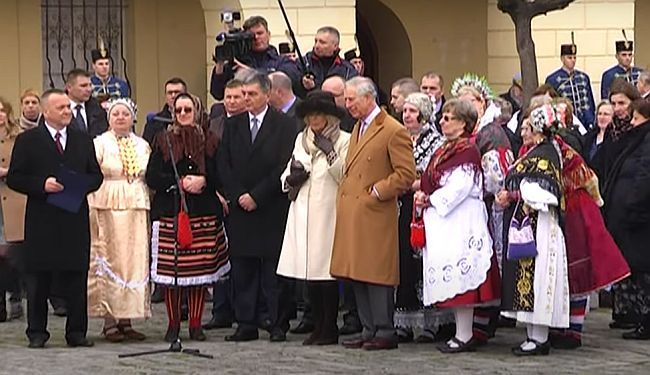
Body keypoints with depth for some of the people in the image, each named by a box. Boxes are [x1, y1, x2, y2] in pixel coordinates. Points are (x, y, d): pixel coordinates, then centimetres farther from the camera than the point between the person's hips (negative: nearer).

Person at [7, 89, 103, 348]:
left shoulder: (83, 140, 13)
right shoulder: (27, 141, 1)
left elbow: (96, 176, 14)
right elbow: (14, 178, -3)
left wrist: (82, 186, -7)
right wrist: (42, 184, -16)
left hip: (76, 218, 3)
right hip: (42, 222, -3)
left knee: (76, 276, 5)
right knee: (38, 278, 2)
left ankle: (76, 332, 11)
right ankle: (37, 333, 10)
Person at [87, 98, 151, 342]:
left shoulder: (143, 146, 13)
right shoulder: (100, 143, 1)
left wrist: (150, 209, 9)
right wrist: (92, 210, -12)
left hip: (137, 210, 4)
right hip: (108, 209, -4)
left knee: (135, 261, 2)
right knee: (108, 260, -4)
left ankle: (126, 320, 7)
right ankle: (109, 321, 0)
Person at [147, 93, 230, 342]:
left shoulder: (209, 141, 10)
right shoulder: (163, 141, 7)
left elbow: (220, 176, 7)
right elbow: (152, 177, 0)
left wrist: (203, 181, -11)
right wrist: (181, 182, -10)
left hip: (203, 212, 1)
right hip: (170, 212, -1)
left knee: (201, 270, 0)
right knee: (171, 270, -3)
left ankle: (196, 324, 10)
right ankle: (173, 325, 8)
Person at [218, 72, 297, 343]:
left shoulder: (284, 125, -2)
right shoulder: (233, 125, 11)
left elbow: (284, 167, -8)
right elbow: (224, 165, 9)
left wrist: (256, 196, -11)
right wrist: (237, 196, -5)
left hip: (272, 209, -4)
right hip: (240, 208, 4)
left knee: (274, 269, -2)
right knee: (242, 268, 4)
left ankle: (278, 324, 4)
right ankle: (246, 323, 9)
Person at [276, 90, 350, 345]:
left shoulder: (343, 140, -1)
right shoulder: (301, 139, 17)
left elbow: (346, 178, -9)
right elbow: (286, 178, 24)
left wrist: (330, 153, -18)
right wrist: (291, 179, 2)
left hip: (329, 214, -5)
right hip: (302, 213, 5)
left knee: (327, 271, -7)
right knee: (309, 271, 4)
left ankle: (329, 329, 1)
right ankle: (318, 327, 12)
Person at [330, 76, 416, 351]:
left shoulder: (393, 131, -10)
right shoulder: (357, 128, 18)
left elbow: (406, 173, -13)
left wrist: (377, 192, -12)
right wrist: (344, 192, 14)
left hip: (375, 215, -9)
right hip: (352, 214, 9)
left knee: (376, 274, -5)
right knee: (357, 274, 9)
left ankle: (385, 331, 1)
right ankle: (369, 329, 16)